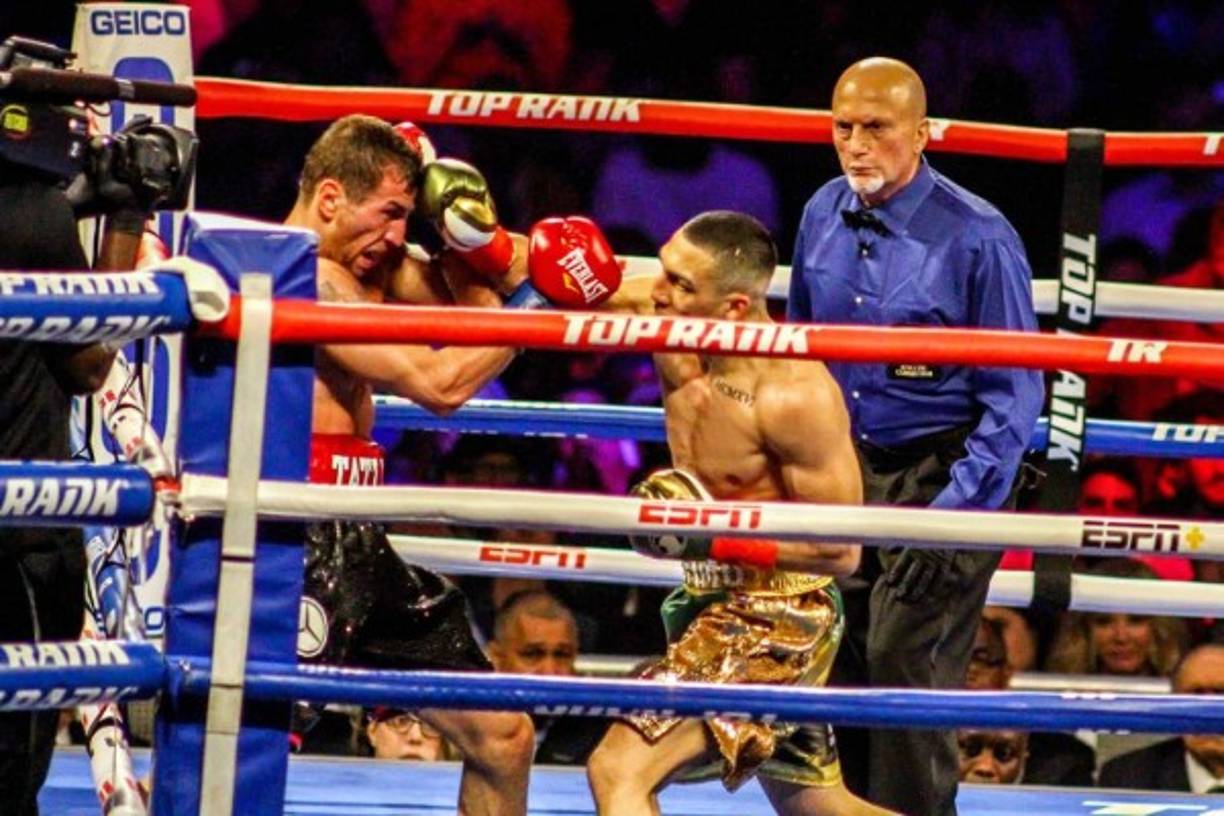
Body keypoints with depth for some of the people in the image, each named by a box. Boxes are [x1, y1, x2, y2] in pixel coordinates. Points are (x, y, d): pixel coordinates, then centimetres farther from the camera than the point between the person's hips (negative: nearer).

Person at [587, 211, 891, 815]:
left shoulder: (794, 395, -25)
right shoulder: (674, 328, -6)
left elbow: (839, 550, -21)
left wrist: (714, 540, -27)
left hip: (778, 618, -9)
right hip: (713, 605, 9)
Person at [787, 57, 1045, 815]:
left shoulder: (977, 237, -15)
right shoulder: (823, 216, 3)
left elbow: (1014, 395, -12)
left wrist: (957, 510, -19)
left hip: (938, 472, -6)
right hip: (841, 469, 6)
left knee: (905, 662, -13)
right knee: (829, 662, 7)